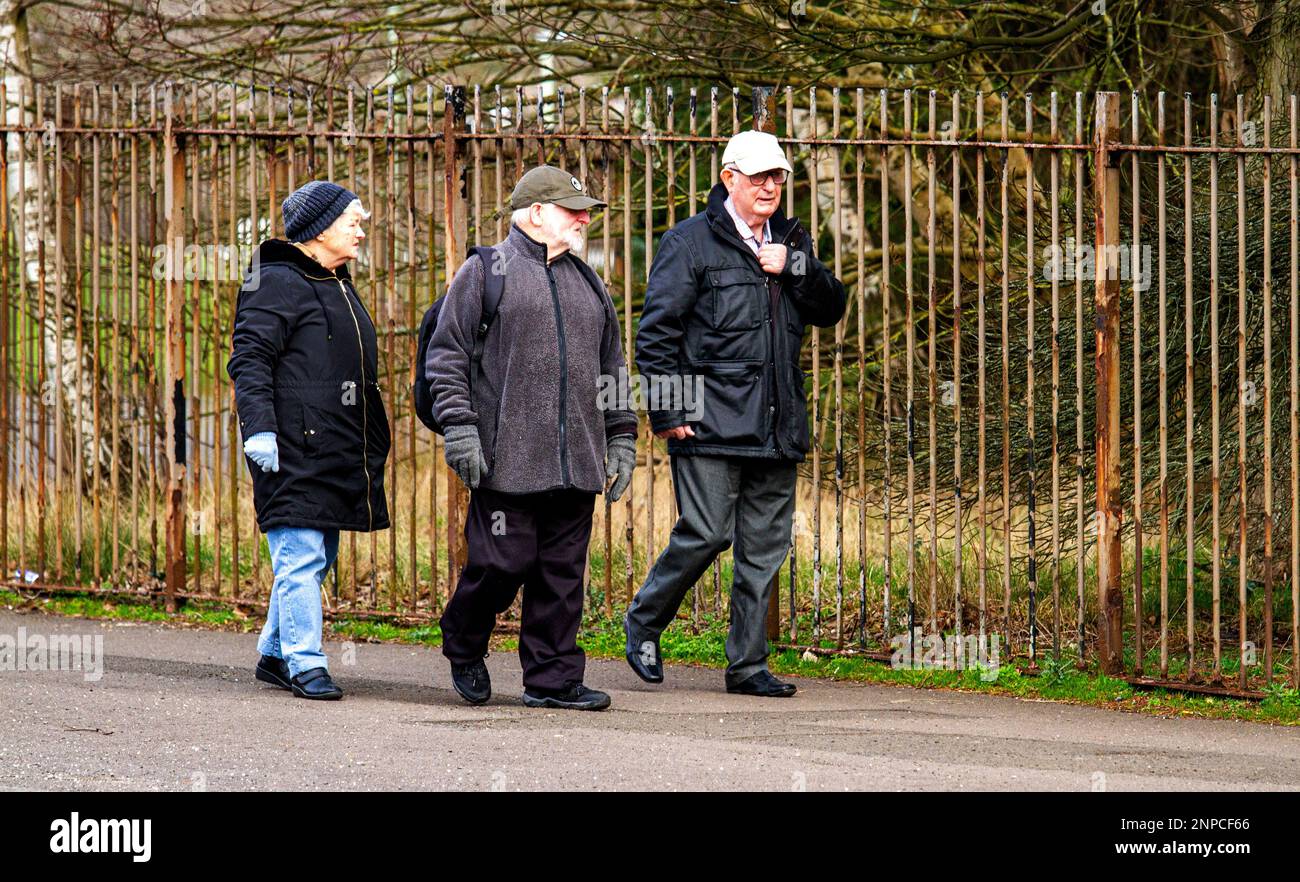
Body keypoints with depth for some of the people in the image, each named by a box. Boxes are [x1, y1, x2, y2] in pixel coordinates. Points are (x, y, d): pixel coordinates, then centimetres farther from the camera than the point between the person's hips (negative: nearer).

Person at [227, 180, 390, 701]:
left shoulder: (339, 287, 22)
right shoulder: (277, 283, -7)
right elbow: (249, 359, -14)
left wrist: (374, 449, 27)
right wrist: (257, 427, -23)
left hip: (336, 453, 9)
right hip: (293, 452, -9)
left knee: (318, 559, 12)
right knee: (300, 559, -9)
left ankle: (275, 654, 22)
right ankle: (305, 665, -8)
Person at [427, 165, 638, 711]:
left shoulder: (586, 283, 20)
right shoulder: (486, 272, 1)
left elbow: (612, 367, 26)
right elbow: (447, 357, -2)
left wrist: (621, 436, 19)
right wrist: (459, 428, -11)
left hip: (576, 462, 6)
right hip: (508, 460, -6)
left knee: (563, 573, 5)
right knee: (502, 564, -6)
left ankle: (552, 678, 11)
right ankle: (463, 647, 20)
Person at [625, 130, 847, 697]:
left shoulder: (791, 243, 17)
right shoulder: (691, 242, -1)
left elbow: (830, 311, 14)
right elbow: (656, 330, -3)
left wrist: (795, 269, -4)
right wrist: (667, 410, -9)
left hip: (775, 426, 6)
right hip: (712, 422, -6)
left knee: (765, 544, 5)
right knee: (706, 533, -10)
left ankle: (748, 664, 12)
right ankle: (643, 623, 13)